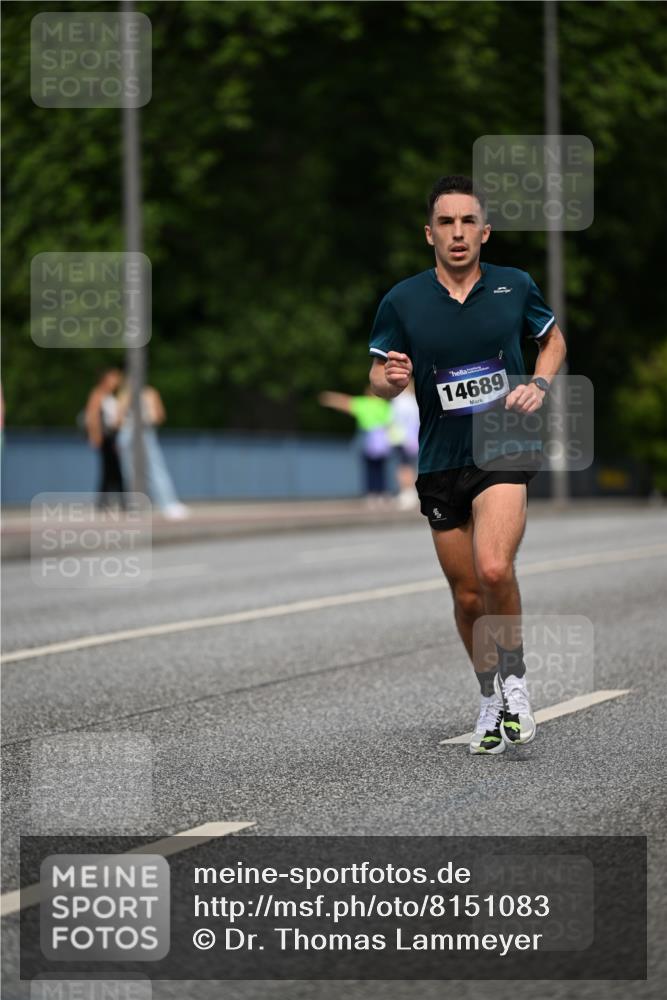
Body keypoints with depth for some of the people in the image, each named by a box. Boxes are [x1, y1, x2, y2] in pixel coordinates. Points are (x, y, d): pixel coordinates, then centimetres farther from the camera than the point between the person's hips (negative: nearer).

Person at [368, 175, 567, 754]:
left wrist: (539, 386, -2)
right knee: (467, 596, 9)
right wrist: (391, 378, -19)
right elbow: (379, 381, 5)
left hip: (504, 451, -2)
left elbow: (553, 339, 17)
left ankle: (515, 679, -3)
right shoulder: (402, 301, -2)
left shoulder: (515, 287, -1)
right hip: (440, 462, 2)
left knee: (494, 570, -25)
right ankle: (490, 700, 29)